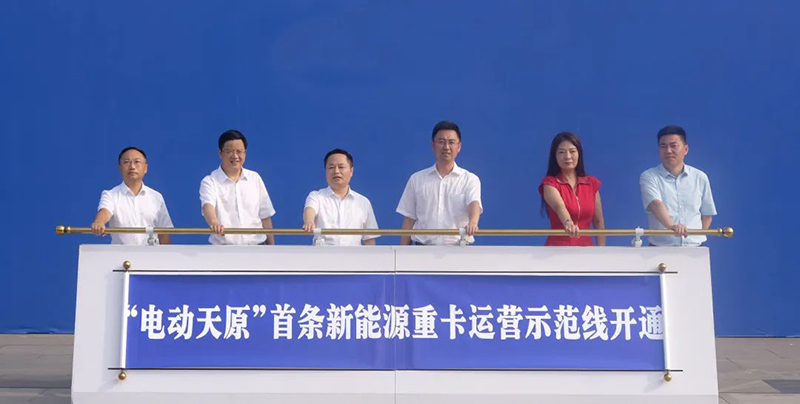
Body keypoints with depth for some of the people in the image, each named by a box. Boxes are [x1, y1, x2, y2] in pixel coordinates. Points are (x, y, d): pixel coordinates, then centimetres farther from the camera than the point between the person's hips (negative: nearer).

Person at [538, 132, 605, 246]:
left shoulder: (591, 183, 7)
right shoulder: (550, 183, -5)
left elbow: (598, 221, 10)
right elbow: (559, 206, -25)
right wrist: (568, 222, -46)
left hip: (586, 248, 3)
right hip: (557, 248, -3)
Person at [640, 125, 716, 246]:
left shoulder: (700, 177, 9)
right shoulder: (649, 177, -1)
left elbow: (707, 214, 17)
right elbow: (656, 204, -19)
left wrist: (696, 238, 3)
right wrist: (671, 226, -36)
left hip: (694, 248, 2)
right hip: (660, 248, -2)